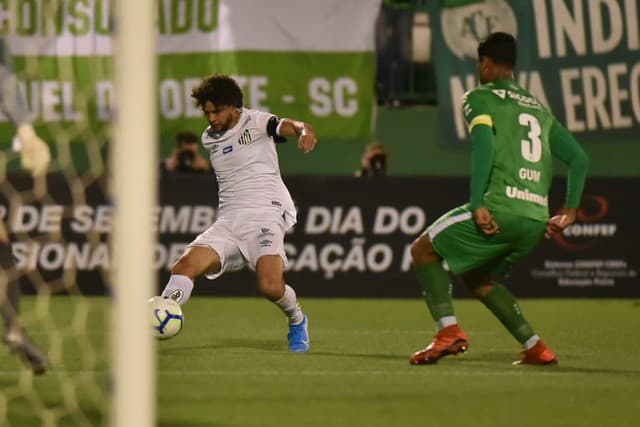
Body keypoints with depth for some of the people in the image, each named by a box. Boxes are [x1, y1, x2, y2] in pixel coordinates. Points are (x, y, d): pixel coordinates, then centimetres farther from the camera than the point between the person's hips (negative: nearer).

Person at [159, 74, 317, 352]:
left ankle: (296, 320, 6)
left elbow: (287, 126, -23)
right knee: (185, 265, -21)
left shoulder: (256, 123, -1)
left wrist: (304, 131, -45)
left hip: (265, 216, -5)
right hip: (227, 221, 5)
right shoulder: (208, 138, 18)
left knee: (270, 286, -25)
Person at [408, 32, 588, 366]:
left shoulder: (480, 98, 4)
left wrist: (477, 205, -17)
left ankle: (448, 330, -10)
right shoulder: (539, 108, 24)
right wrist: (569, 211, 22)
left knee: (423, 250, 9)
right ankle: (535, 348, 15)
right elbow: (578, 158, 20)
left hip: (500, 209, -7)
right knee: (477, 277, 26)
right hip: (536, 219, 7)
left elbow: (484, 145, -14)